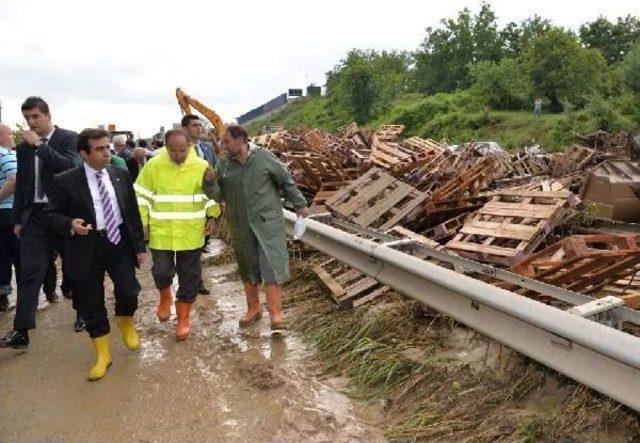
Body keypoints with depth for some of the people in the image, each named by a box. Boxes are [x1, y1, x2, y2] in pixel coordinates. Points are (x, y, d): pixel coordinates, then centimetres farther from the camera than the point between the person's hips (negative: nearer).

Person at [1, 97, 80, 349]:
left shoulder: (68, 138, -1)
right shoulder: (24, 147, 12)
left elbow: (70, 167, -19)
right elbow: (21, 185, 15)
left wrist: (40, 144, -17)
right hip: (35, 216, 3)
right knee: (30, 272, -3)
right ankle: (21, 332, -4)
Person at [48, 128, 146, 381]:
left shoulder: (121, 176, 4)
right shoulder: (66, 181, -6)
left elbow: (133, 212, 8)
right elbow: (53, 214, 1)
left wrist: (140, 245, 6)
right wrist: (70, 224, -21)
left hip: (119, 242, 2)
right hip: (87, 248, -1)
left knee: (129, 292, -8)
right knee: (91, 304, 6)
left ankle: (125, 322, 29)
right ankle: (102, 355, 25)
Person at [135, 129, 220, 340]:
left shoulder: (201, 166, -4)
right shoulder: (153, 165, -5)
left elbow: (210, 196, 6)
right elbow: (141, 195, 3)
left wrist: (215, 216, -5)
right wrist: (142, 223, 0)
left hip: (191, 234, 1)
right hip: (161, 233, 0)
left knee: (188, 277, 8)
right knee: (162, 271, -3)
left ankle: (183, 319, 25)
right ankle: (165, 296, 33)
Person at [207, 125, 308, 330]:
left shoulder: (263, 157, -6)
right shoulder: (223, 164, 2)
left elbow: (286, 180, 4)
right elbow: (218, 196, 3)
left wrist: (299, 204, 9)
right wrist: (210, 182, -17)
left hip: (268, 223, -3)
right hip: (241, 227, 3)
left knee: (271, 267, -8)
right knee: (248, 269, 14)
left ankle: (276, 315, -3)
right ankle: (253, 309, 31)